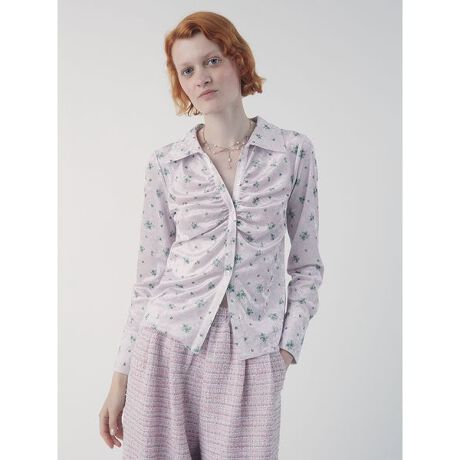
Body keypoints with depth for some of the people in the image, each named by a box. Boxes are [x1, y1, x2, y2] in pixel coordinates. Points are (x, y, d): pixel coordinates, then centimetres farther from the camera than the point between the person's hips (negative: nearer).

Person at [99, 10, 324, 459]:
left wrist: (288, 346, -3)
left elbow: (307, 264, 6)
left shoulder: (293, 151, 1)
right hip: (167, 342, 1)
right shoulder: (165, 163, 2)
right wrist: (121, 375, 5)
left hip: (251, 354, 0)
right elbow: (149, 275, 6)